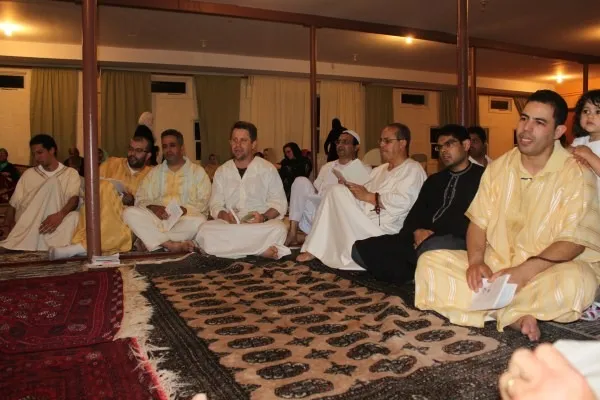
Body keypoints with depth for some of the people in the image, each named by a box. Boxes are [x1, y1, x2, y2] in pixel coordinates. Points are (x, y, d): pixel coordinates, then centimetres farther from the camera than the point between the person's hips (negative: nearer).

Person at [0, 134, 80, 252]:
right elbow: (16, 205, 11)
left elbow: (75, 198, -8)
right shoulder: (28, 174, 18)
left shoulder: (71, 173, 11)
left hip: (56, 222, -2)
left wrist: (60, 215, -30)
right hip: (30, 224, 2)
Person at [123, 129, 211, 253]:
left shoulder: (197, 171, 12)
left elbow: (204, 202, 1)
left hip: (184, 220, -3)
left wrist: (184, 210, -17)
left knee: (199, 220, -35)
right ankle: (173, 245, -30)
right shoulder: (155, 172, 22)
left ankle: (154, 241, -19)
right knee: (129, 213, -23)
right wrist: (153, 208, -10)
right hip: (157, 220, 3)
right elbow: (140, 199, 12)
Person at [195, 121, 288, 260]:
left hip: (262, 225, -2)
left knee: (279, 229, -36)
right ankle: (262, 249, -29)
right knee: (205, 231, -30)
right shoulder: (222, 171, 15)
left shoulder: (268, 169, 7)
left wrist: (264, 217, -17)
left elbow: (279, 203, 4)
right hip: (229, 225, 3)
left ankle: (232, 248, -22)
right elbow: (215, 205, 12)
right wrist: (225, 216, -12)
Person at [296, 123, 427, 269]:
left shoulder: (413, 170, -4)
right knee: (337, 190, -5)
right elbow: (362, 199, 13)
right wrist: (347, 189, -7)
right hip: (364, 224, 8)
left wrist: (368, 196, -12)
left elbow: (402, 202, -20)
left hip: (383, 230, -8)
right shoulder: (379, 170, 23)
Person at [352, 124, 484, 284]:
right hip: (422, 241, 6)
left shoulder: (481, 177, 6)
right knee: (361, 249, -11)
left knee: (430, 249, -42)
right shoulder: (433, 180, 27)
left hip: (456, 241, -6)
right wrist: (417, 232, -6)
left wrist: (431, 236, -15)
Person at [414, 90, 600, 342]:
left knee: (576, 283, -38)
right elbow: (478, 222, 4)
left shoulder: (576, 174, -9)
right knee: (429, 262, -13)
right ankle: (514, 314, -22)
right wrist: (476, 261, -16)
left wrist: (524, 272, -28)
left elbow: (574, 241, -15)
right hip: (496, 266, 4)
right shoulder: (498, 167, 5)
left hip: (548, 270, -4)